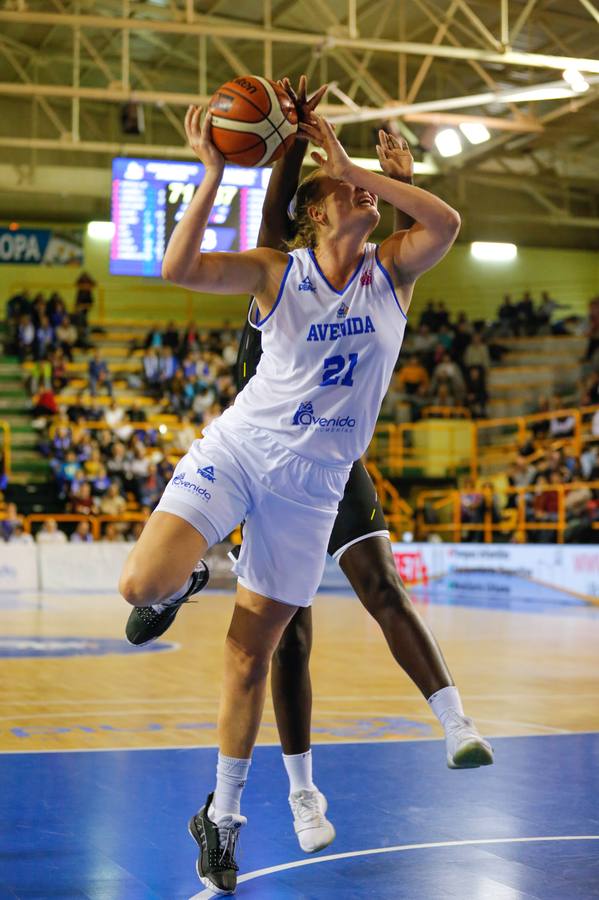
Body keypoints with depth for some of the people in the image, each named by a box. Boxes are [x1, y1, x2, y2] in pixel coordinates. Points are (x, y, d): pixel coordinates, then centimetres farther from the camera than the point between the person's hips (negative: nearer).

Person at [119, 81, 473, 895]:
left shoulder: (392, 271, 2)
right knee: (143, 585, -23)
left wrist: (352, 164, -19)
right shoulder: (276, 272, -3)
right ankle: (183, 583, 17)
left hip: (313, 483, 1)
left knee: (251, 653, 5)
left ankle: (222, 816, 21)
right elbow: (178, 269, -17)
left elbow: (447, 222, -18)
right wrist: (213, 174, -21)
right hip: (238, 448, -1)